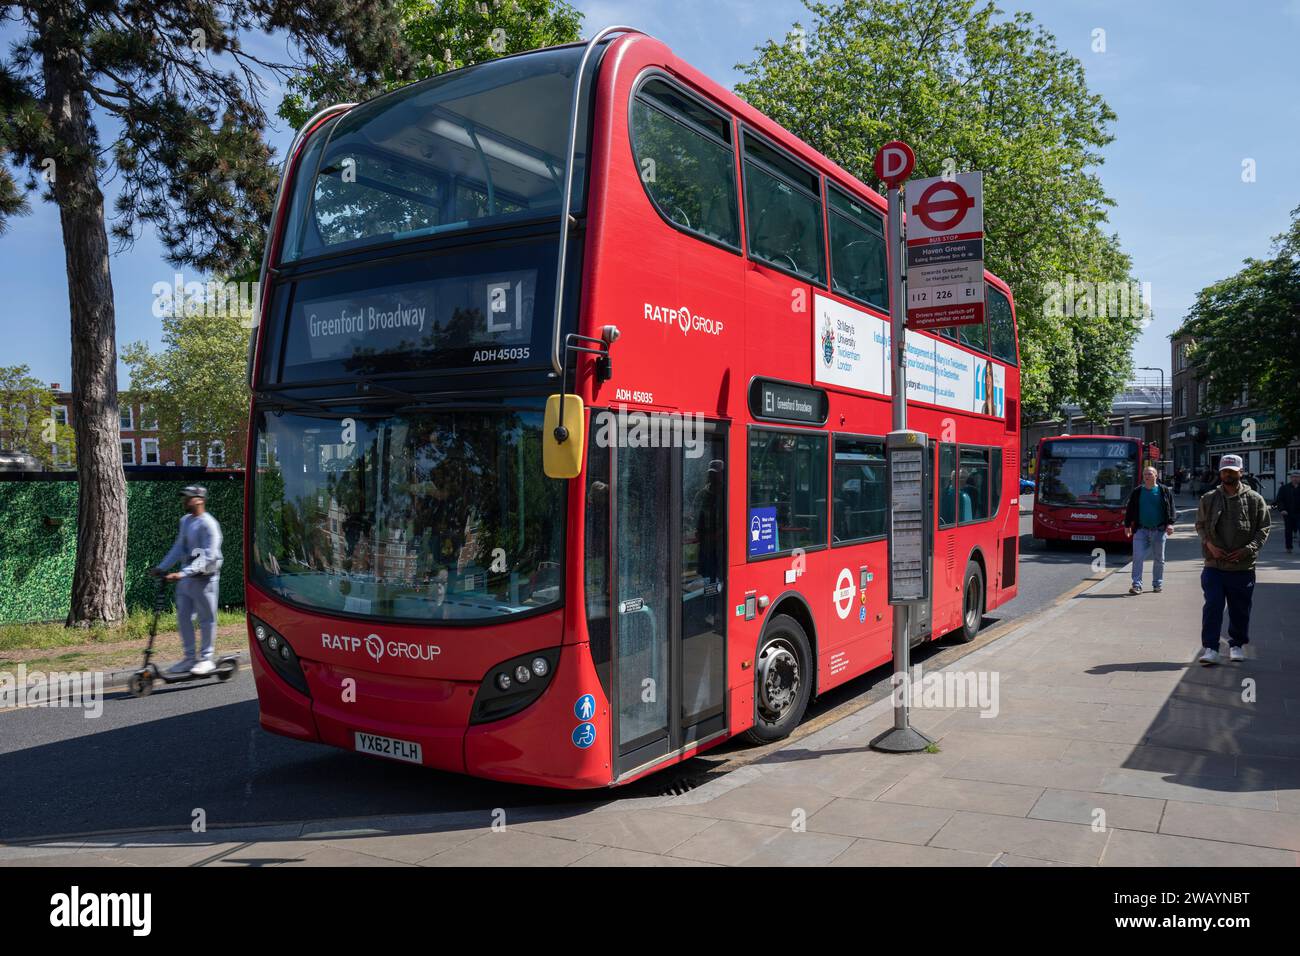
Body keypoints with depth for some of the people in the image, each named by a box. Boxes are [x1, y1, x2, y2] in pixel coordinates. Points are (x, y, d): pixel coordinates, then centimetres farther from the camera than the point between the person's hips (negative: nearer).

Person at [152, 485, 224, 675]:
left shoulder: (208, 524, -14)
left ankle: (207, 658, 11)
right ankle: (189, 657, 19)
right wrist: (162, 567, 9)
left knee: (206, 618, 2)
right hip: (185, 577, 8)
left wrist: (183, 573, -27)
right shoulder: (185, 520, 12)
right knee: (183, 617, 9)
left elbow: (208, 555, -21)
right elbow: (179, 548, 18)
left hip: (203, 578, -8)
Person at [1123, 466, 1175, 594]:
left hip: (1159, 530, 0)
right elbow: (1130, 509, 12)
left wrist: (1170, 523, -9)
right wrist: (1127, 525, 7)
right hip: (1141, 530, 0)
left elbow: (1171, 508, 3)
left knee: (1158, 559, 8)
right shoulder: (1137, 492, 8)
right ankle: (1137, 585, -9)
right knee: (1137, 558, -9)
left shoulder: (1164, 491, 5)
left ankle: (1157, 584, 20)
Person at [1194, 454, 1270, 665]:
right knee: (1212, 607, -4)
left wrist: (1247, 550, -10)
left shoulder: (1254, 499, 1)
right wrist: (1209, 544, -8)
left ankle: (1237, 645, 27)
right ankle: (1210, 648, 0)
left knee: (1240, 609, 11)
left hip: (1243, 567, 0)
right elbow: (1200, 525, 10)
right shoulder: (1208, 499, 4)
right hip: (1214, 565, 0)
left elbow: (1263, 529, 3)